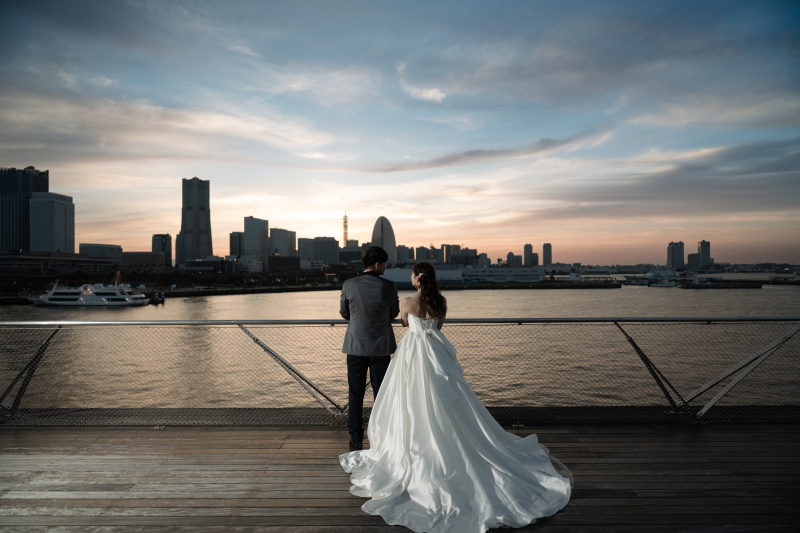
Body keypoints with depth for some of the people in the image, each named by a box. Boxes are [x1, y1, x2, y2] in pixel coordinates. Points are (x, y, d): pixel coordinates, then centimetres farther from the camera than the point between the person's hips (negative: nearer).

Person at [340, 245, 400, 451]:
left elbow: (344, 313, 7)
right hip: (381, 346, -1)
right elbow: (394, 313, 5)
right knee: (381, 394, 11)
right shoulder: (388, 286, -10)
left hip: (355, 345, 1)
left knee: (355, 394, 10)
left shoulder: (349, 285, -7)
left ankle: (356, 439, 16)